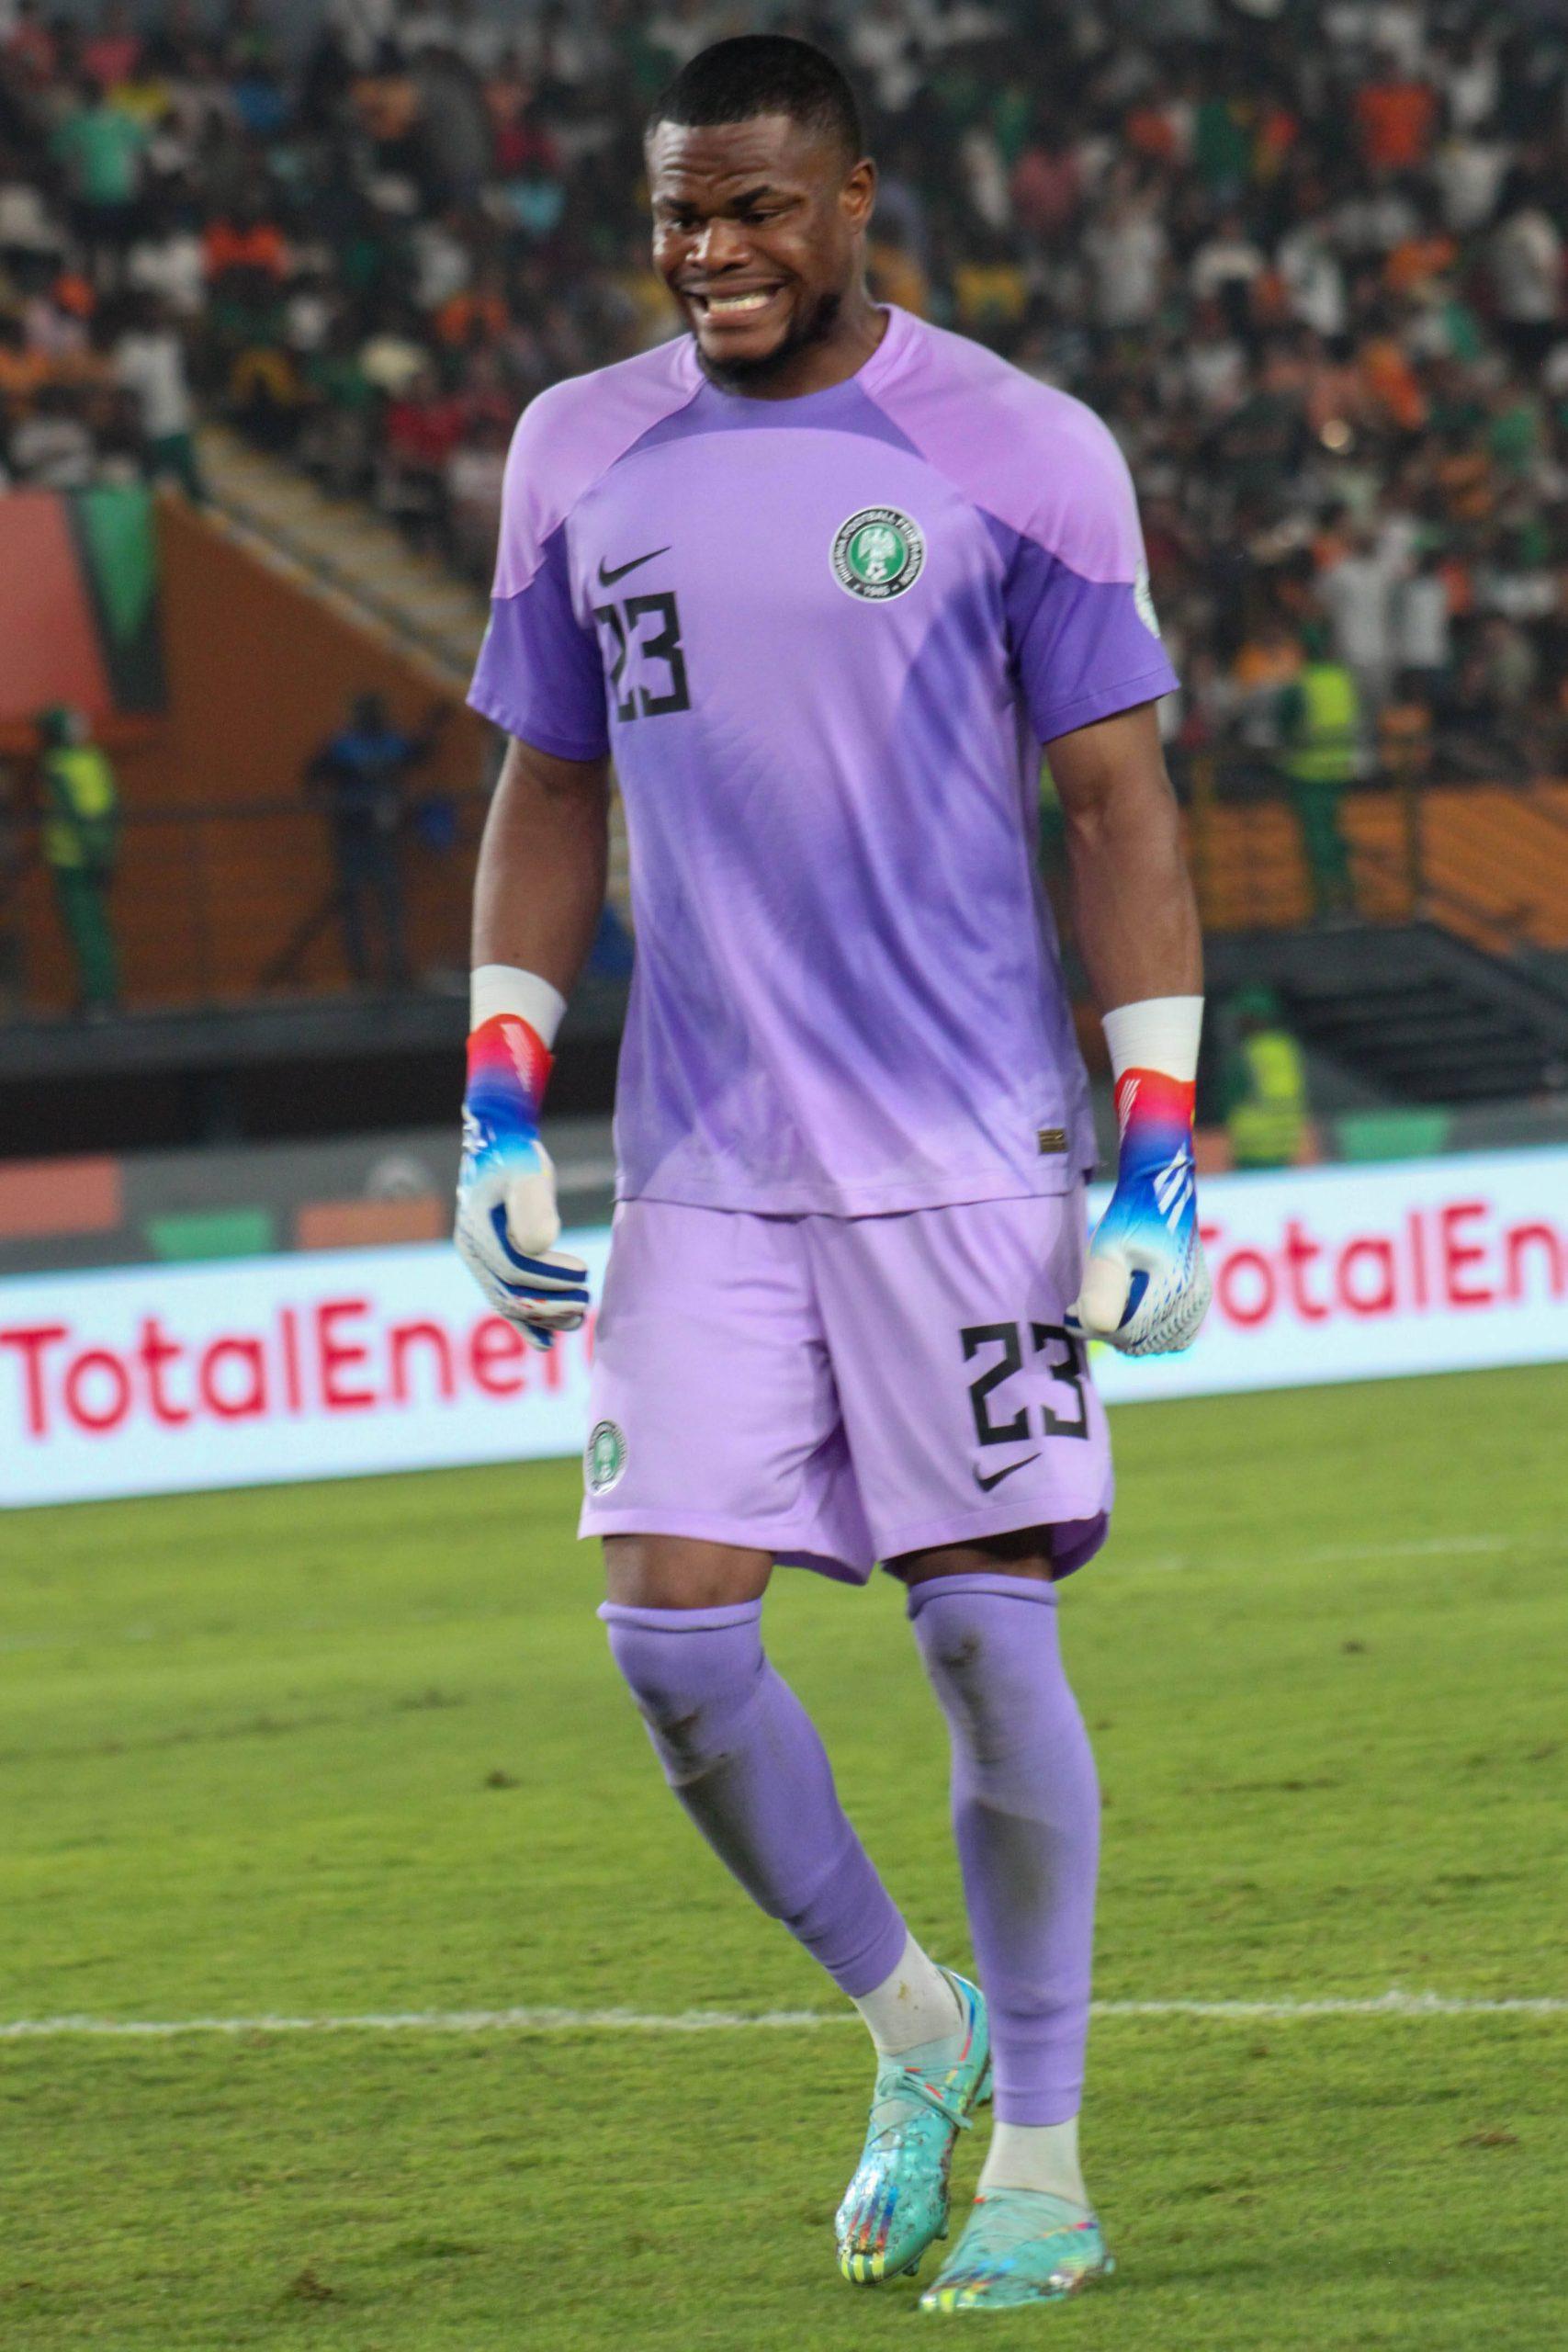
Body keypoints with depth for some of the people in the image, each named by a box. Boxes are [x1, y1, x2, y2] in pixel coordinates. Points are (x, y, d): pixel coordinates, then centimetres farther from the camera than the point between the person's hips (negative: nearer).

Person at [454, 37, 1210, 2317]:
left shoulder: (1019, 456, -3)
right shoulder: (582, 455, 8)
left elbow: (1123, 804, -2)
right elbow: (547, 796, 17)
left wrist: (1162, 1149, -8)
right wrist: (500, 1109, 9)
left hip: (968, 1152, -4)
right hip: (701, 1164, 4)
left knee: (986, 1628, -4)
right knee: (672, 1623, -4)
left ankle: (1042, 2159, 8)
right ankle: (912, 2027, 19)